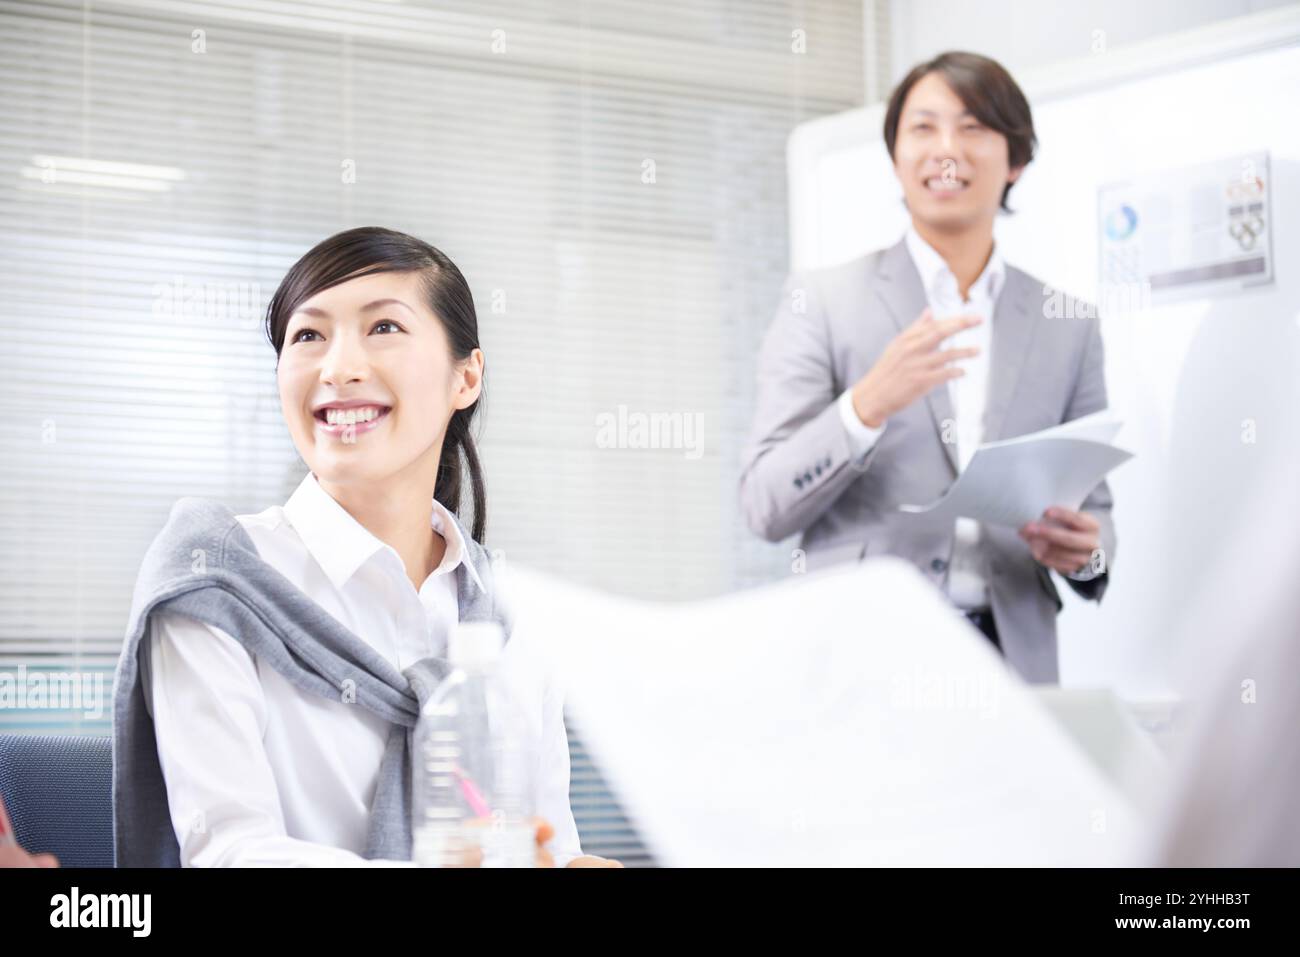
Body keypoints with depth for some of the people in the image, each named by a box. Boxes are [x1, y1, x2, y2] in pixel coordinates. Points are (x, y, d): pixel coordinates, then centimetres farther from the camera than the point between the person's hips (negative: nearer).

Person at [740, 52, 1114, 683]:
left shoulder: (1069, 327, 11)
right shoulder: (822, 302, 2)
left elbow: (1093, 505, 16)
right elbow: (765, 508, -4)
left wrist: (1084, 551, -7)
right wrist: (866, 405, -19)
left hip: (1011, 658, 6)